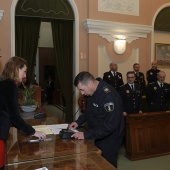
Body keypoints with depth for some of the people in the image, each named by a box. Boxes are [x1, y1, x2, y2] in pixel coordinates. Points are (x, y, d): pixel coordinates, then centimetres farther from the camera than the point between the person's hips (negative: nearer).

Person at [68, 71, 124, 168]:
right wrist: (78, 122, 0)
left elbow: (110, 125, -30)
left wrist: (86, 135, -28)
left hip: (109, 138, -7)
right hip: (99, 136, 8)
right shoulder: (92, 92, -4)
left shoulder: (108, 96, -30)